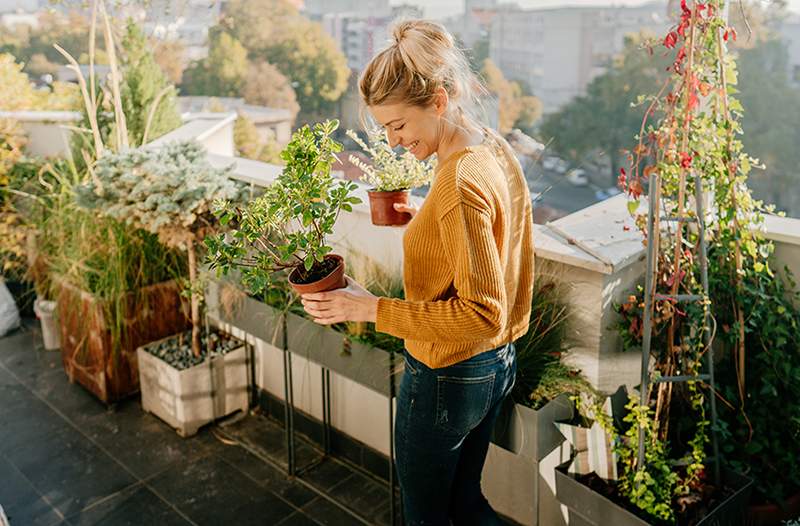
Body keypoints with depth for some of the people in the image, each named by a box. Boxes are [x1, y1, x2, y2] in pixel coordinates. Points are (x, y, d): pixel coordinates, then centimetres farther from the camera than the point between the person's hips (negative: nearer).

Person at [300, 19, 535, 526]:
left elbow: (483, 314, -28)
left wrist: (370, 308, -27)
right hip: (498, 365, 9)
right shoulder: (497, 150, 0)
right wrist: (428, 220, 8)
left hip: (447, 379, -9)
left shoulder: (459, 185, -29)